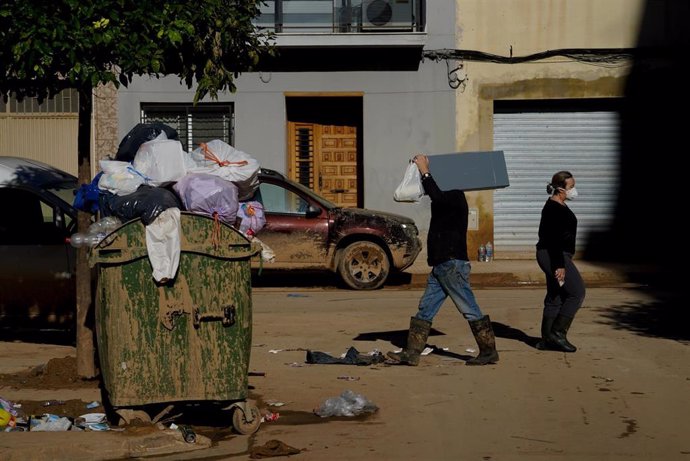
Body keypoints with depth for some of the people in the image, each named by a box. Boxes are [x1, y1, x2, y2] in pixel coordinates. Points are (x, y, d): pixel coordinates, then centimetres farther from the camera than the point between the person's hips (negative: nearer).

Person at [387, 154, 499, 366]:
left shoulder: (455, 197, -11)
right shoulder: (447, 198, 18)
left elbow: (437, 197, -30)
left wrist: (425, 172, -23)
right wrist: (422, 169, 15)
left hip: (453, 264, -10)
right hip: (441, 265, 10)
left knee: (470, 310, -4)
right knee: (425, 309, 7)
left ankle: (489, 352, 2)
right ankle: (411, 353, 7)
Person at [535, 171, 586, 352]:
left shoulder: (559, 206, 15)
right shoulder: (554, 208, -17)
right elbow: (554, 239, -22)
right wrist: (560, 265, -25)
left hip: (556, 256, 11)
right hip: (555, 257, -11)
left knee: (555, 297, 11)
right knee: (577, 293, -8)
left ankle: (547, 340, 14)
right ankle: (557, 332, -6)